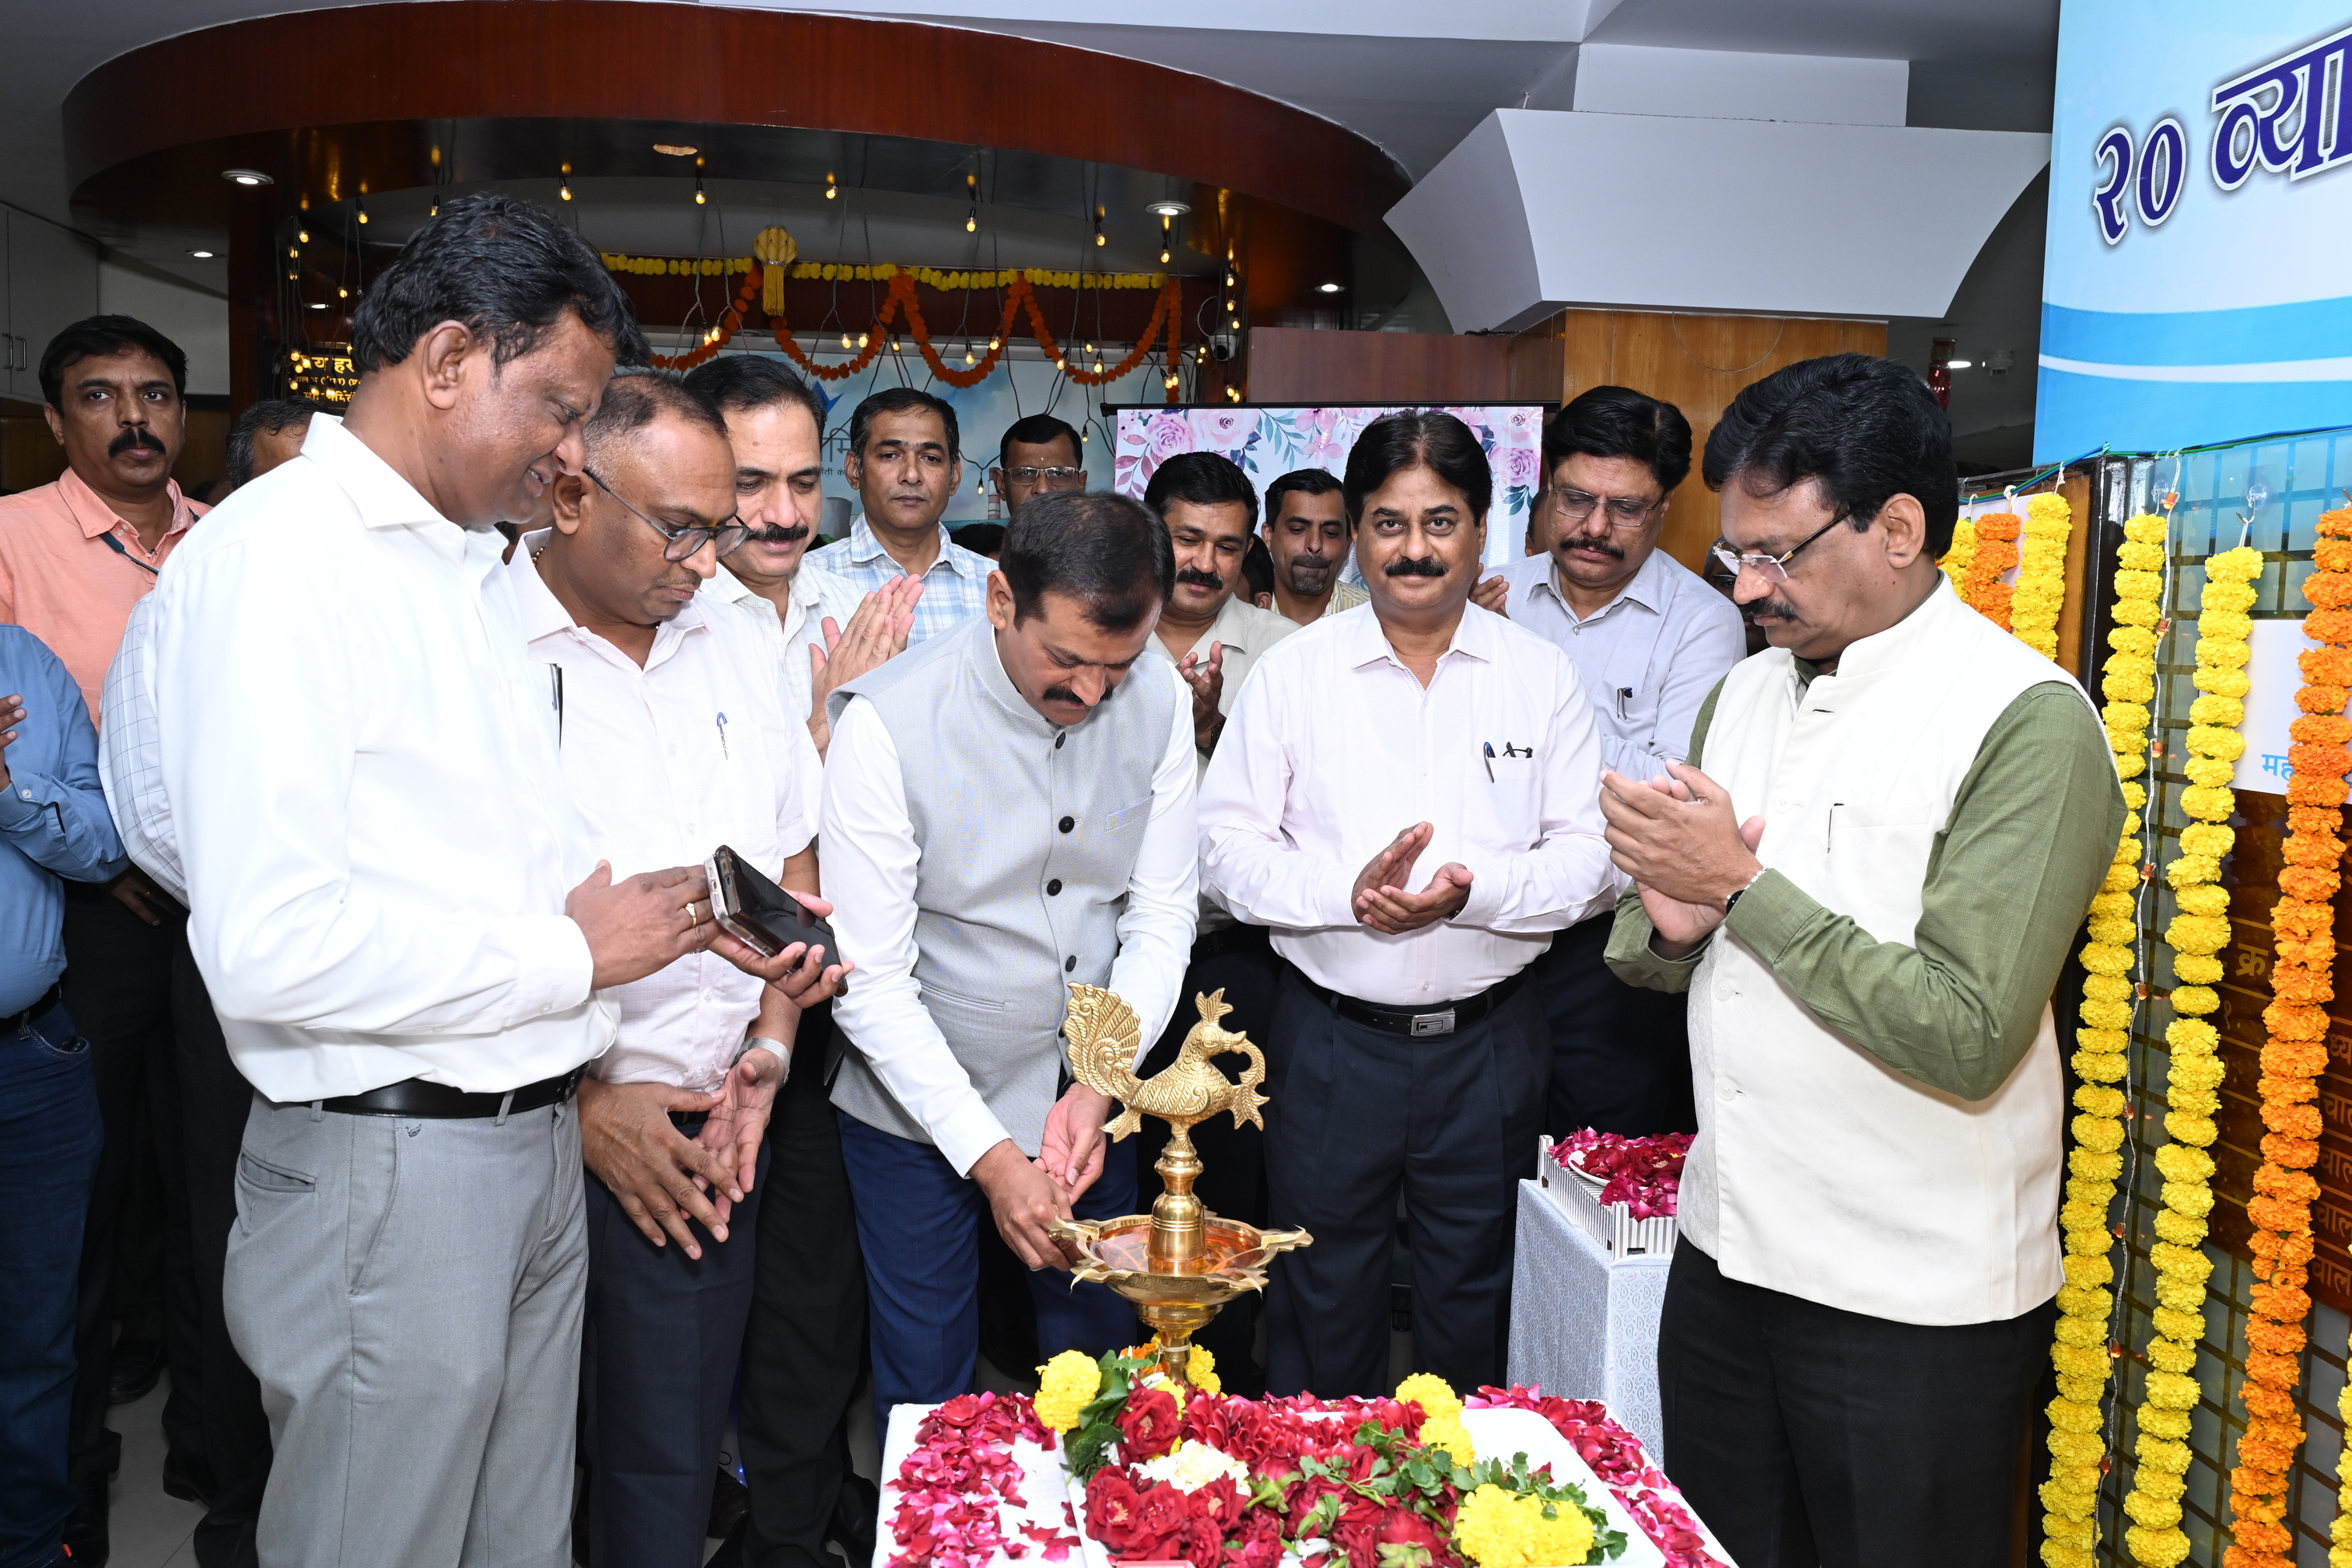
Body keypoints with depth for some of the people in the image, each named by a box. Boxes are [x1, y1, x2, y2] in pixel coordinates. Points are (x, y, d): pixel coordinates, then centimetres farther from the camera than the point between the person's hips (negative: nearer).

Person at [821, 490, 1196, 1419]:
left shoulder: (1159, 698, -10)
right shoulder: (887, 724, -23)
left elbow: (1162, 919, -3)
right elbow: (872, 984, -19)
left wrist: (1100, 1086, -14)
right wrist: (987, 1154, -21)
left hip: (1091, 1097, 4)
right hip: (920, 1107, -3)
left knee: (1100, 1361, 19)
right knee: (928, 1388, 11)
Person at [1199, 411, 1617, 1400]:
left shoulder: (1540, 675, 2)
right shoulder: (1293, 670, 1)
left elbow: (1593, 857, -1)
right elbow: (1229, 848, -2)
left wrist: (1475, 890, -19)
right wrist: (1347, 893, -18)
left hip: (1488, 1042, 1)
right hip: (1331, 1040, 0)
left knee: (1474, 1300, 16)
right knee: (1322, 1304, 12)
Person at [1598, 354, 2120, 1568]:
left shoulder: (2027, 721, -15)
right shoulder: (1743, 695, 7)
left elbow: (1969, 1040, -23)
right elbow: (1640, 958, 12)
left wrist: (1745, 889, -19)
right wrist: (1670, 924, -11)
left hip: (1913, 1303, -6)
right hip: (1727, 1246, 6)